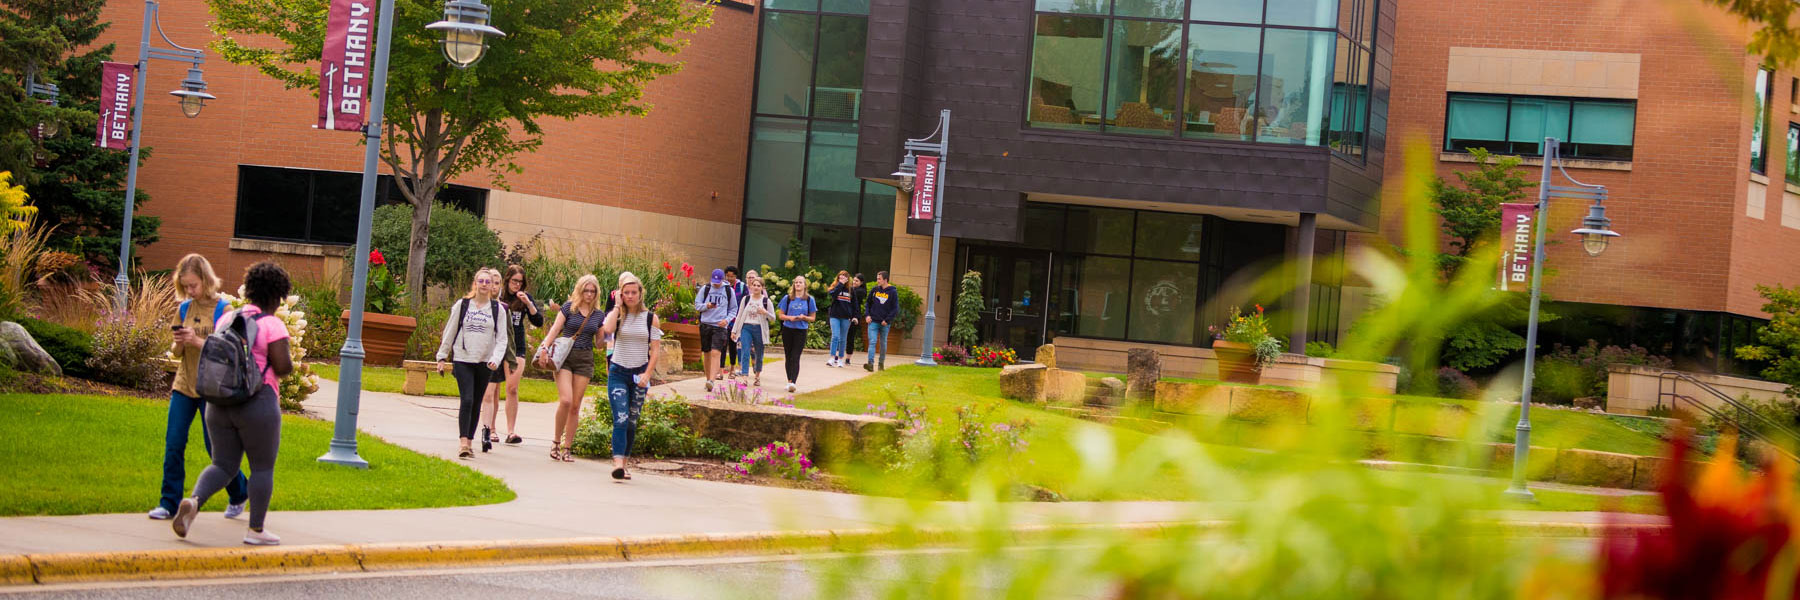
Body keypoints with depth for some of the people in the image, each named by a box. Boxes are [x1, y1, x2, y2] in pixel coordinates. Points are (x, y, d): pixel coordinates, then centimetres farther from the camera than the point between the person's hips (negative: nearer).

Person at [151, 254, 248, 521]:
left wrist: (198, 341, -23)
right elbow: (177, 352, 15)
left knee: (215, 445, 2)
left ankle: (238, 494, 25)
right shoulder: (184, 309, 8)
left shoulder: (222, 310, -7)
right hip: (183, 386, 4)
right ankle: (169, 503, 1)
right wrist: (178, 345, -9)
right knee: (173, 444, -5)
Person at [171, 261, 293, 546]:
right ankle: (256, 529, 10)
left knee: (223, 466, 12)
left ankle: (194, 501, -15)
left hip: (220, 402, 6)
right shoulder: (272, 325, -10)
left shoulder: (226, 319, 9)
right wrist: (288, 362, 6)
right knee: (263, 467, 8)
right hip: (258, 404, -6)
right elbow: (283, 367, -15)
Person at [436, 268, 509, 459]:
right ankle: (463, 443, -17)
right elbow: (449, 332, 10)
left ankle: (469, 442, 16)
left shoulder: (498, 309, 5)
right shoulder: (462, 305, 4)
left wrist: (496, 359, -11)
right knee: (467, 400, -14)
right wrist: (441, 357, 9)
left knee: (476, 404, 7)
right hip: (462, 360, -2)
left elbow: (501, 338, 4)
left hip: (485, 363, 2)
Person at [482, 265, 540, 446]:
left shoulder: (525, 298, 6)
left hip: (516, 348, 0)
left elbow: (539, 322, -1)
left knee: (512, 388, -12)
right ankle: (491, 428, 13)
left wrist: (528, 303, -12)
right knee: (493, 390, 2)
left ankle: (511, 431, -11)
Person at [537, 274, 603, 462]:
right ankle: (556, 440, 1)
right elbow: (555, 330, -3)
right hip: (564, 357, -3)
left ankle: (566, 447, 9)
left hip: (585, 360, 3)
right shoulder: (569, 307, 1)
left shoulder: (598, 315, 10)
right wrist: (545, 349, -16)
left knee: (575, 406, 2)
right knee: (565, 400, -17)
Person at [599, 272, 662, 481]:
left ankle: (623, 463, 14)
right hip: (618, 372, -2)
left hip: (639, 374, 2)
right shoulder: (617, 315, 0)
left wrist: (647, 374, -8)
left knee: (632, 422, 6)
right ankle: (618, 463, -25)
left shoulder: (650, 317, 3)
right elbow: (607, 329, -24)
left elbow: (656, 349, 3)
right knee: (620, 419, -16)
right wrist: (617, 305, -12)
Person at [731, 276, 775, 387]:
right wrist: (734, 330, 8)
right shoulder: (746, 299, 6)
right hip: (746, 328, 0)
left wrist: (765, 313, -17)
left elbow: (773, 317, 4)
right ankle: (744, 378, -21)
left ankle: (757, 376, 32)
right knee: (745, 353, -14)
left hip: (759, 329, 0)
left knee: (759, 355, 10)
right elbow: (739, 315, 10)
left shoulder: (766, 301, 2)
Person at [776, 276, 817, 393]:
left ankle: (793, 382, -20)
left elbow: (813, 318, 6)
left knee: (795, 358, -12)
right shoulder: (788, 298, 5)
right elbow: (780, 315, 6)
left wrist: (804, 317, -14)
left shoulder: (809, 299, 3)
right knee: (788, 357, 9)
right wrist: (789, 318, -13)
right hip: (787, 330, 2)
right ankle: (789, 381, 19)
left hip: (801, 331, -2)